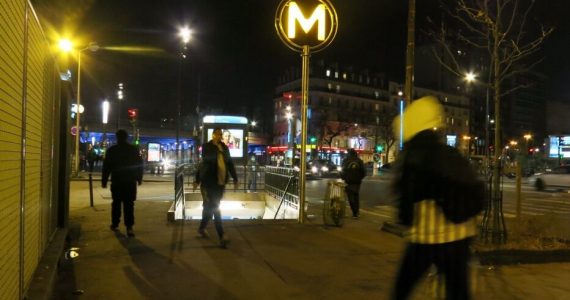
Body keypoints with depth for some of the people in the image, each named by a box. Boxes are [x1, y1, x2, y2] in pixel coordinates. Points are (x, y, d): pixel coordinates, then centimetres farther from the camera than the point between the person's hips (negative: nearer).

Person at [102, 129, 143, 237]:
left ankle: (115, 224, 21)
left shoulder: (111, 150, -1)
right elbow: (139, 164, 5)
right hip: (130, 182, 0)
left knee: (116, 203, 14)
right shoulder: (134, 149, 1)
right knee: (129, 204, -2)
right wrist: (139, 178, 14)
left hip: (116, 181, 0)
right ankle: (129, 227, -10)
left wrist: (104, 180, 5)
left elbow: (106, 167, -1)